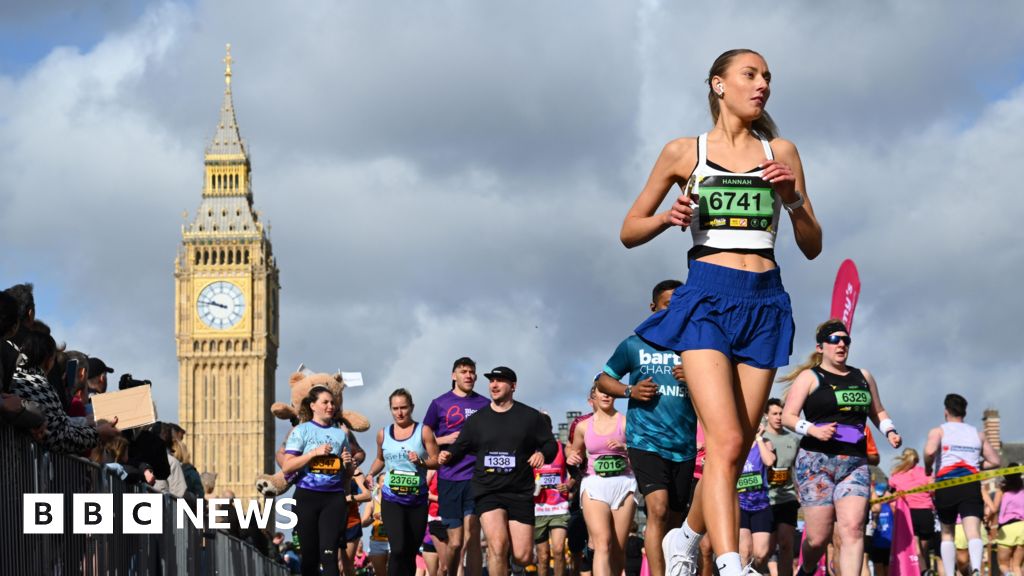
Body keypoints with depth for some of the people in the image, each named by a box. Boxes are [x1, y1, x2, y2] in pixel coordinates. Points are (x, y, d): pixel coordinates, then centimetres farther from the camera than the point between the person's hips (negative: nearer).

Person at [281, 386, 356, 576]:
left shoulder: (341, 433, 16)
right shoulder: (301, 431, 5)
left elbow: (347, 476, 23)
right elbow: (287, 467, -5)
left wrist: (348, 463, 1)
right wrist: (314, 452, -12)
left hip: (334, 497, 1)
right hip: (307, 496, -1)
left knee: (329, 553, -11)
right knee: (310, 554, 3)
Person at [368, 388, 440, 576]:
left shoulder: (423, 431, 0)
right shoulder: (383, 434, 8)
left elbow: (436, 461, -2)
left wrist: (421, 462, -21)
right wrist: (370, 474, 6)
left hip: (417, 501, 0)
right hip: (392, 500, 0)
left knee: (411, 552, 7)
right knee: (398, 549, -17)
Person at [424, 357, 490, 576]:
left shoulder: (485, 405, 9)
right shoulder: (439, 404, 7)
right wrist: (445, 439, -7)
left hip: (476, 477, 0)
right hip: (449, 478, 0)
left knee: (472, 538, -10)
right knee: (455, 542, 3)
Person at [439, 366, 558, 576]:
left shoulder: (529, 416, 8)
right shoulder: (476, 419, 11)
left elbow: (550, 444, 11)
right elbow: (460, 447, 13)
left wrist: (542, 453, -12)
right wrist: (448, 455, -9)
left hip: (520, 493, 0)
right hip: (487, 491, 0)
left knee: (523, 556, -3)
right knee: (497, 545, -23)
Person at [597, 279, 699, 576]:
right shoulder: (635, 345, 7)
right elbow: (603, 379, 15)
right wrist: (630, 390, -4)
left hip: (684, 445, 3)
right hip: (646, 440, -3)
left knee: (674, 519, 9)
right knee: (658, 509, -21)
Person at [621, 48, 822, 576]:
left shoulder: (780, 153, 13)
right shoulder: (684, 153, 7)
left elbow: (812, 247, 14)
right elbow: (629, 232, 13)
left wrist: (792, 198, -4)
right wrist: (668, 218, -7)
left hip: (765, 303, 3)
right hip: (707, 299, -3)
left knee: (733, 451, 3)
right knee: (726, 442, -20)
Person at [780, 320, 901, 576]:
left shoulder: (863, 377, 19)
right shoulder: (810, 377, 6)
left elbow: (878, 413, 30)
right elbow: (788, 417, -1)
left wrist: (890, 431, 9)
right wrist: (813, 430, -18)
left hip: (856, 463, 3)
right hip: (817, 461, -3)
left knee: (853, 529, -17)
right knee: (819, 537, -4)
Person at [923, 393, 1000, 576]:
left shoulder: (938, 431, 8)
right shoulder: (978, 434, 19)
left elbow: (930, 451, -12)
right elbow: (995, 461, 20)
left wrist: (927, 469, 6)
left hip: (946, 485, -1)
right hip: (972, 486, 1)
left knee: (947, 534, 17)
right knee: (973, 533, -15)